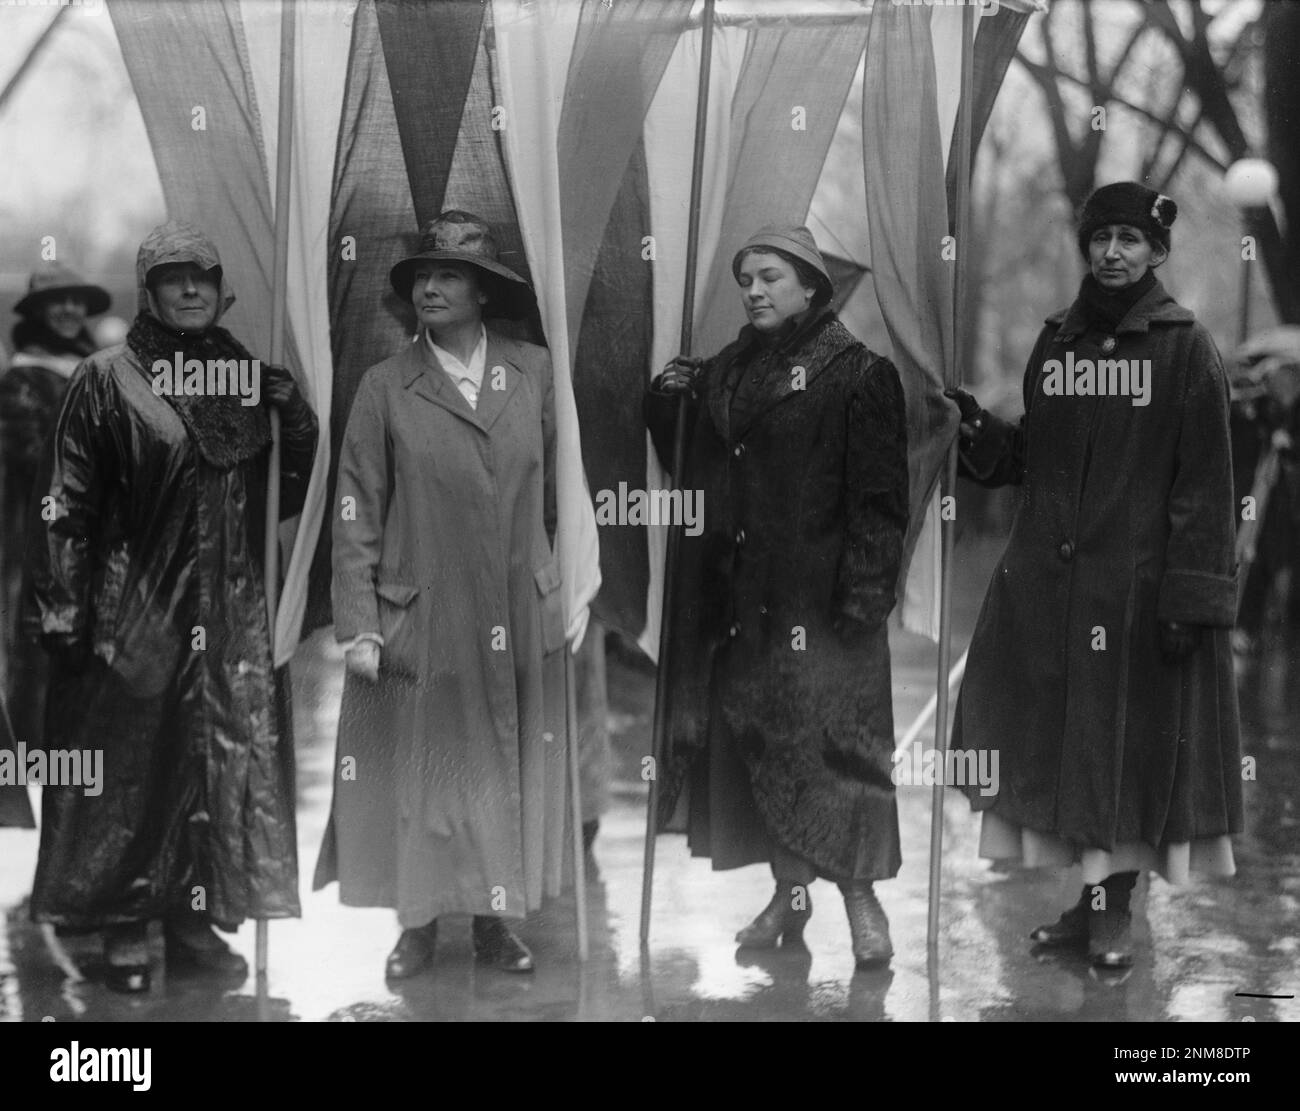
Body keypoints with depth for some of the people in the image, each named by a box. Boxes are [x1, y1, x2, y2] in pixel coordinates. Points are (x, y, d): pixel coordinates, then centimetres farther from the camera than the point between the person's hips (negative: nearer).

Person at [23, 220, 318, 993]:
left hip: (233, 609, 4)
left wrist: (293, 409, -5)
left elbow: (297, 489, 12)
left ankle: (196, 921, 16)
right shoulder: (108, 380, -1)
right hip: (136, 605, -4)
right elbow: (68, 504, -4)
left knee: (226, 758, 6)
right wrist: (62, 606, -10)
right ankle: (125, 930, 6)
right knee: (127, 763, -1)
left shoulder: (250, 376, 11)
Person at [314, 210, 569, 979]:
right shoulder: (386, 388, -4)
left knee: (509, 774, 10)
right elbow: (357, 516, -4)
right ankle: (419, 923, 21)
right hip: (418, 621, -2)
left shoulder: (534, 372, 0)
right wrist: (359, 626, -8)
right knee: (419, 777, 6)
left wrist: (569, 589, 3)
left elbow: (559, 491, 4)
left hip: (520, 624, 2)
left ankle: (496, 920, 25)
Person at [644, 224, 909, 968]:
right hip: (736, 593, 7)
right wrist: (668, 404, 2)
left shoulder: (857, 374, -6)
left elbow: (879, 495, -10)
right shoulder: (724, 373, 14)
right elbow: (691, 468, 20)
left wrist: (863, 592, -17)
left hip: (815, 595, -7)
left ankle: (863, 898, -4)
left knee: (824, 734, -10)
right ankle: (789, 892, 16)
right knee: (747, 734, 7)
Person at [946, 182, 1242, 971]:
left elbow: (1205, 485, -9)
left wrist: (1191, 601, -15)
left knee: (1131, 742, 2)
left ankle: (1117, 909, 14)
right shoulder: (1056, 342, 11)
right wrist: (980, 431, -4)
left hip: (1139, 581, -5)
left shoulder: (1186, 349, -6)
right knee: (1059, 741, 7)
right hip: (1047, 580, 5)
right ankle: (1088, 899, 20)